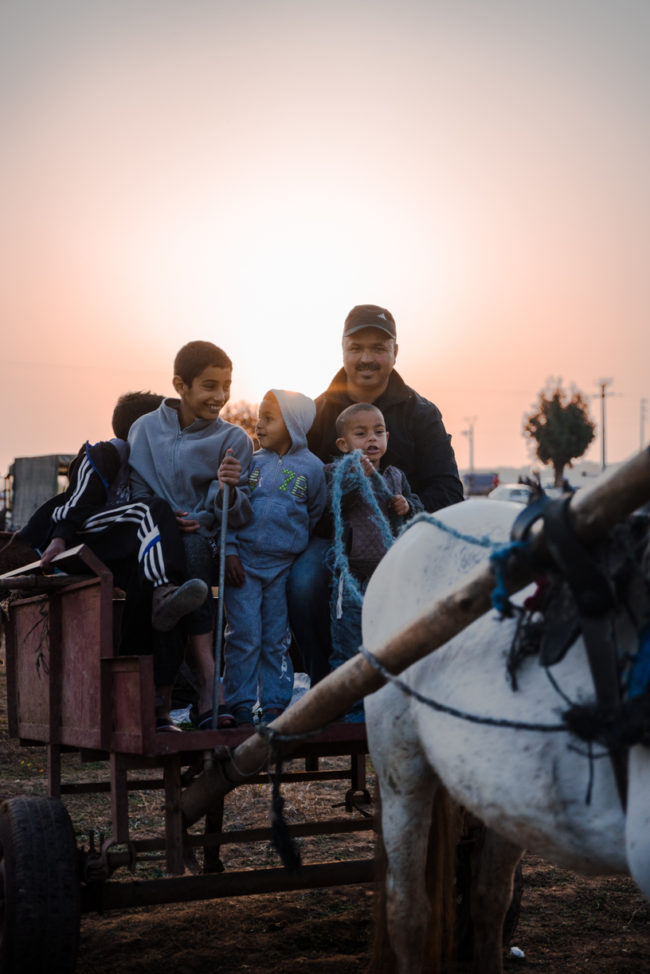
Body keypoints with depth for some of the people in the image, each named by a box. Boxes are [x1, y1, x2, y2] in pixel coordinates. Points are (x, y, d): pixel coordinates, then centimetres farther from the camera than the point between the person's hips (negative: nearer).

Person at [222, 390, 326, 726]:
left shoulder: (311, 467, 2)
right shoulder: (252, 461, 6)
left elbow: (316, 515, 12)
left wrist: (298, 549, 4)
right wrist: (230, 550, -4)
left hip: (283, 566, 0)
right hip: (243, 562, 1)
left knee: (276, 640, 6)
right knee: (243, 637, -3)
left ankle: (275, 706, 14)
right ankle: (239, 705, 5)